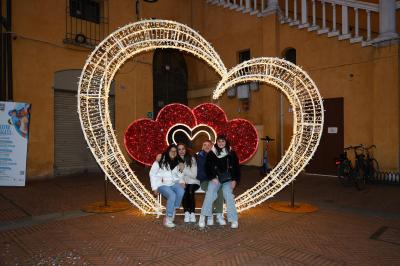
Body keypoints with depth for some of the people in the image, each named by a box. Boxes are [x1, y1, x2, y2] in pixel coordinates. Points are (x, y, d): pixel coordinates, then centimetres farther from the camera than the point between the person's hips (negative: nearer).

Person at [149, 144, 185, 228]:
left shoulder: (177, 162, 13)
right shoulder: (161, 160, -1)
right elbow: (152, 173, 0)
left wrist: (181, 181, -1)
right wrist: (155, 188, -6)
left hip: (173, 183, 4)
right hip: (162, 184, -4)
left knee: (181, 191, -29)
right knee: (172, 195, -32)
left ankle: (173, 211, -12)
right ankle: (167, 219, -19)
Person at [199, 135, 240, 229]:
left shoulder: (231, 153, 7)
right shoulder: (211, 153, 6)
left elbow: (236, 168, 8)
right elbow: (208, 167, 4)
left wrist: (234, 180, -1)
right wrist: (212, 178, -9)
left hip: (228, 180, 0)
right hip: (215, 179, 0)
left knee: (227, 193, -21)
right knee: (210, 191, -22)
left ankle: (234, 220, -13)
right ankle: (203, 217, -16)